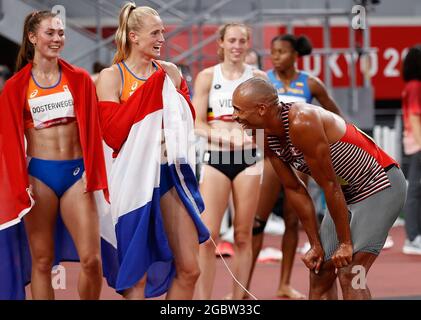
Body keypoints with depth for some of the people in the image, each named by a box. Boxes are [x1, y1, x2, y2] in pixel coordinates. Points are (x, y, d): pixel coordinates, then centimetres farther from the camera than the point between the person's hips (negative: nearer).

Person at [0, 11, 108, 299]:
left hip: (76, 172, 1)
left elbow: (91, 129, 6)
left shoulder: (79, 80, 7)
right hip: (38, 174, -1)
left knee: (92, 260, -8)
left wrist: (91, 174, -2)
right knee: (42, 262, 3)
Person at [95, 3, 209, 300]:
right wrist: (148, 90, -14)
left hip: (171, 173, 5)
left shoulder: (170, 72, 8)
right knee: (137, 273, 3)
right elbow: (113, 134, -15)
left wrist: (171, 90, -5)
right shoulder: (111, 76, -5)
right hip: (135, 176, -5)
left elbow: (188, 123, 10)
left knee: (189, 269, 5)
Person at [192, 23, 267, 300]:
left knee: (243, 235, 4)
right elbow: (197, 123, -1)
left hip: (247, 158, 1)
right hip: (216, 158, -1)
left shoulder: (258, 77, 7)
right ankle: (204, 299, -2)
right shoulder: (207, 77, 4)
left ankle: (239, 299, 11)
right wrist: (221, 136, -20)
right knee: (208, 235, -8)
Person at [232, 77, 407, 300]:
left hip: (382, 185, -9)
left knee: (349, 273, -19)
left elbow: (329, 185, -24)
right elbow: (295, 190, 5)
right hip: (348, 194, 9)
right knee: (319, 272, 9)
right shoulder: (266, 137, -4)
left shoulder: (302, 123, -30)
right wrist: (315, 245, 5)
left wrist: (345, 244, -18)